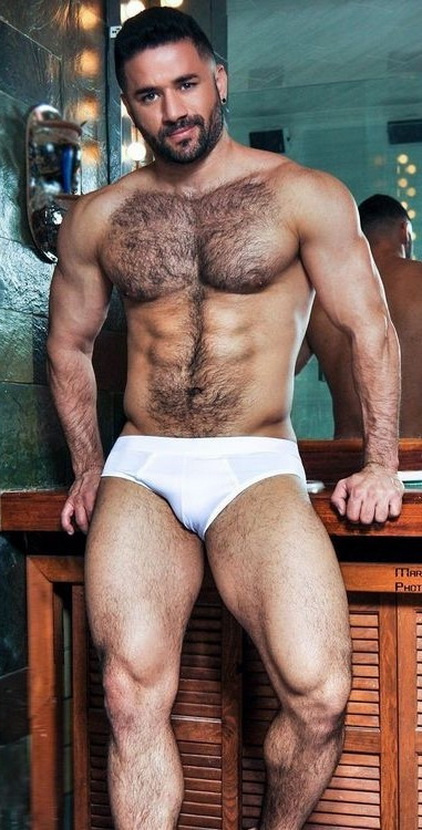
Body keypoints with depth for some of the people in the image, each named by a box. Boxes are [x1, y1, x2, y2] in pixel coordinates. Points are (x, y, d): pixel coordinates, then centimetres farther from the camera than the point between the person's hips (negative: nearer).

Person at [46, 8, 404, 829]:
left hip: (256, 468, -2)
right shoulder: (96, 219, 12)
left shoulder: (303, 197, 4)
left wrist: (381, 464, 1)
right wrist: (88, 470, 14)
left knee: (319, 694, -20)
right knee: (132, 692, -18)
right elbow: (68, 347, 21)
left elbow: (372, 331, 6)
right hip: (139, 468, 3)